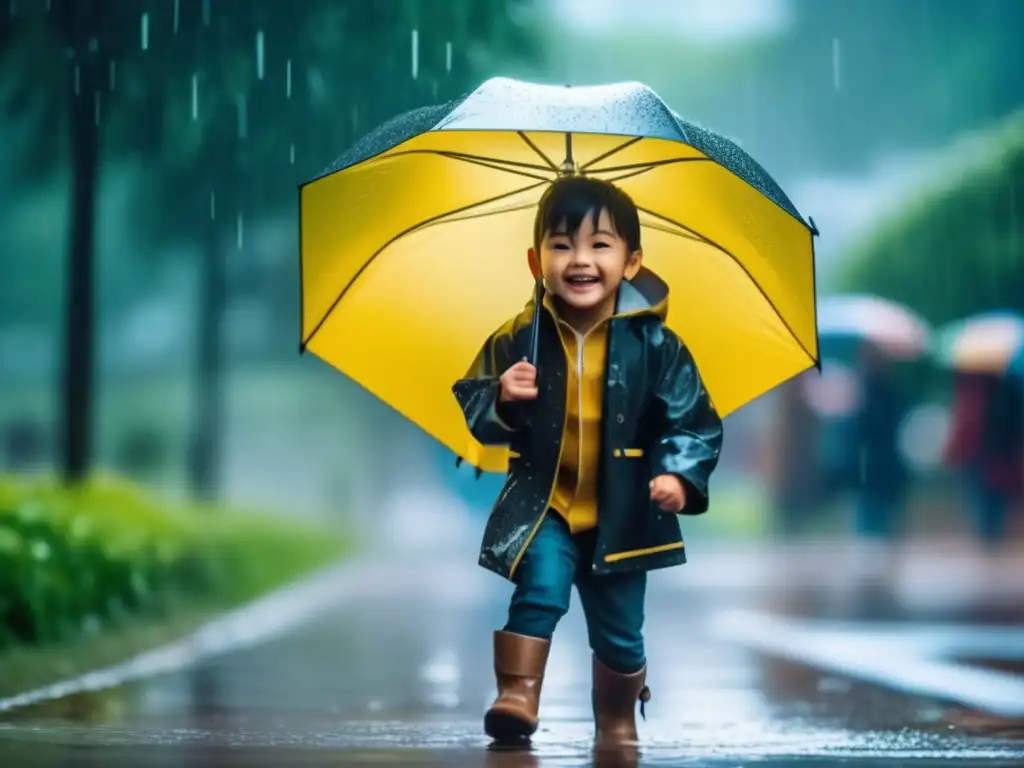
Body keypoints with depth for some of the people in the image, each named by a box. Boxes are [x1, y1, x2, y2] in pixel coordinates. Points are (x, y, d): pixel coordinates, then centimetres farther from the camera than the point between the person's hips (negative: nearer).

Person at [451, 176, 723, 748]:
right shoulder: (518, 342, -7)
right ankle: (518, 695, -14)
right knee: (540, 590, -24)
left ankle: (618, 724, 34)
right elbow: (474, 416, -1)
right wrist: (503, 401, -22)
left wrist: (680, 475, -23)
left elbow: (696, 421, -7)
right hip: (543, 505, 0)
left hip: (622, 513, 0)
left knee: (619, 630, 13)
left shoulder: (654, 345, -11)